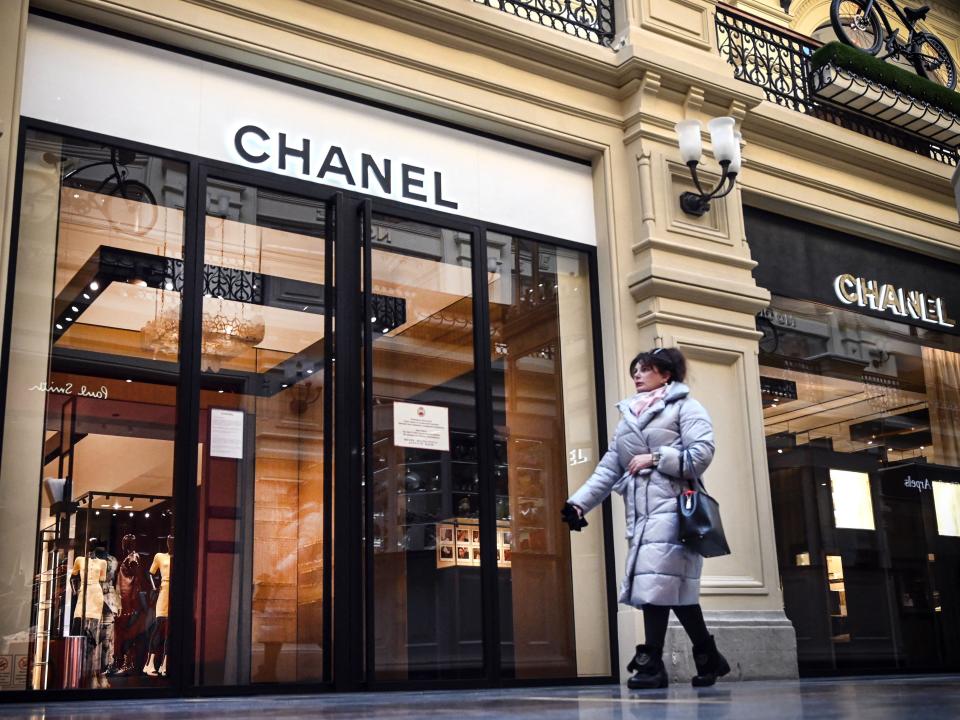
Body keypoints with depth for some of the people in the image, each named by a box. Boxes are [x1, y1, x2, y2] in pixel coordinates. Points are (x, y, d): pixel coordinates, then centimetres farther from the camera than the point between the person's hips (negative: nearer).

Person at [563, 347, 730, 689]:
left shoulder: (685, 406, 5)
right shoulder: (628, 416, 24)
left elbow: (701, 454, -8)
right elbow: (609, 468, 19)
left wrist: (654, 458, -9)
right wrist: (579, 502, 10)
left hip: (670, 507, -6)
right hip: (639, 511, 7)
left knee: (658, 581, -14)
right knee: (675, 587, 4)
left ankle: (651, 663, -10)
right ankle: (709, 659, 14)